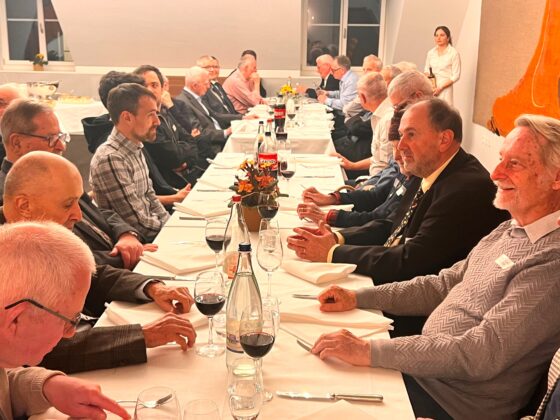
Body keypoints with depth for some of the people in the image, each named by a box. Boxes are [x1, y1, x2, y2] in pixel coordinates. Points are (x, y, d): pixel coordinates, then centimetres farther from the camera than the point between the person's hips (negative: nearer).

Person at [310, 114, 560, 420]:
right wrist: (358, 297, 5)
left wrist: (370, 351, -29)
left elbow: (482, 355, -28)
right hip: (425, 365, 8)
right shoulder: (510, 229, 8)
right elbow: (445, 284, 13)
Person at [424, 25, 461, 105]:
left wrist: (440, 88, -13)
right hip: (430, 89, 4)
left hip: (445, 90, -4)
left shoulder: (454, 53, -4)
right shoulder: (430, 53, 10)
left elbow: (455, 76, -6)